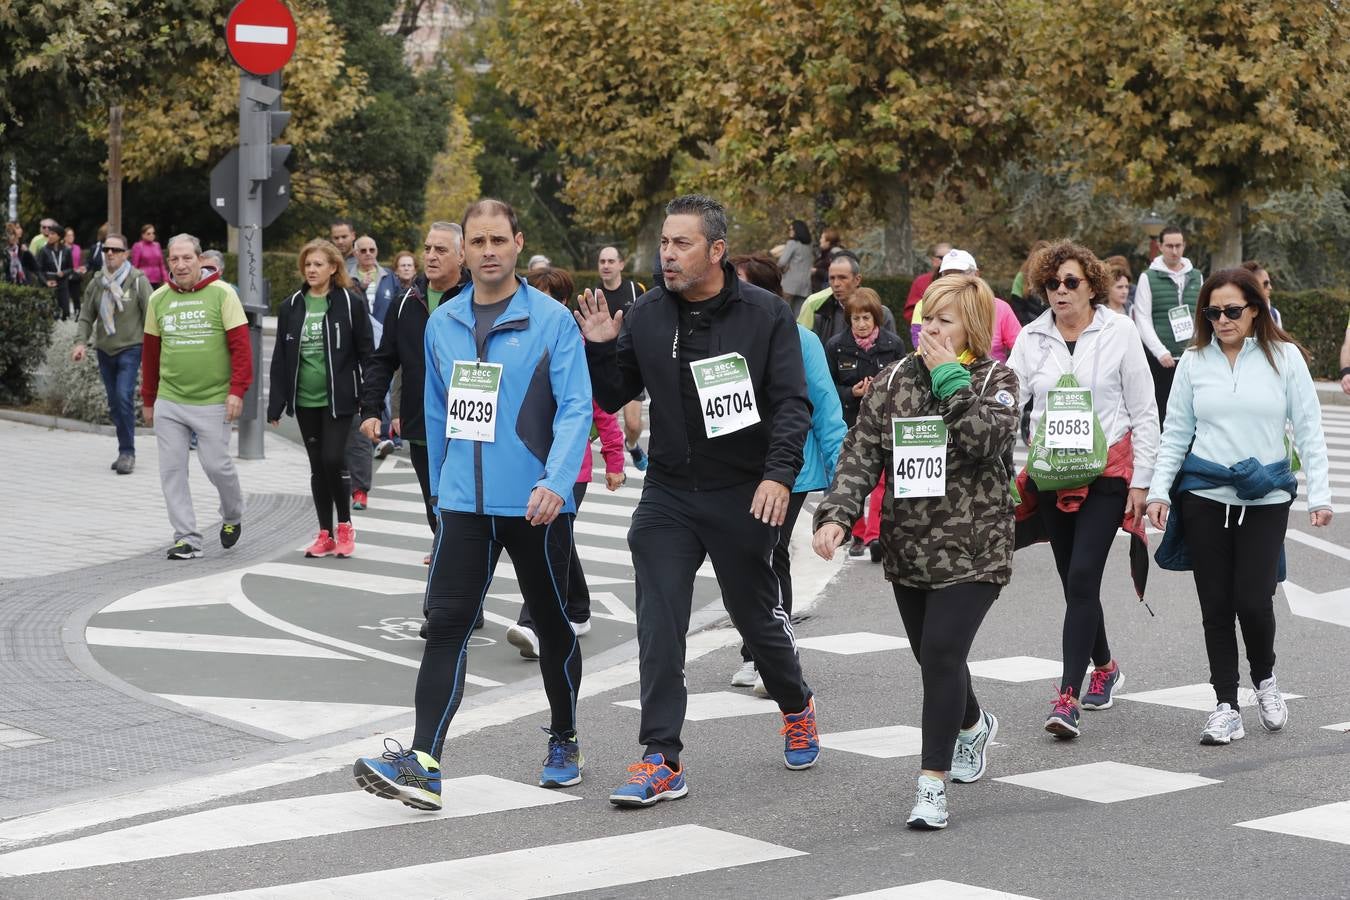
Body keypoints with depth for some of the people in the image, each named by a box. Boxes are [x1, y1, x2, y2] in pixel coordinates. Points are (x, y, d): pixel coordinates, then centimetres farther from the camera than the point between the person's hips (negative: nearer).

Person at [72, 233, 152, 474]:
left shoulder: (138, 280, -7)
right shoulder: (96, 282, 6)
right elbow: (87, 315, 9)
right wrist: (81, 341, -7)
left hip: (130, 348, -5)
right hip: (104, 350, 5)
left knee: (124, 397, -17)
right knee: (114, 403, 9)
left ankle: (127, 452, -9)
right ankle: (125, 451, 20)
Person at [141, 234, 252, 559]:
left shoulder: (222, 294, -4)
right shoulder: (158, 299, 8)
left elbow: (241, 345, -7)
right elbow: (150, 352, 14)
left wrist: (237, 390, -14)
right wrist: (148, 399, 16)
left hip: (213, 402, -4)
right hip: (168, 402, 4)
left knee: (216, 464, -2)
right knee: (172, 470, 0)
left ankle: (233, 516, 27)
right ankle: (186, 538, 7)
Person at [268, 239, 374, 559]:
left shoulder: (351, 303, -4)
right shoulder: (291, 306, 7)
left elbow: (366, 352, -3)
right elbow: (280, 358, 9)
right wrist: (276, 404, 4)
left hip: (338, 398, -4)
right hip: (305, 400, 4)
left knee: (334, 460, -11)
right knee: (318, 467, 9)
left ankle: (345, 526, 9)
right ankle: (325, 535, 16)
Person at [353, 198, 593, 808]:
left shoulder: (552, 321, -7)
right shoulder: (442, 323, 9)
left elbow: (576, 408, -14)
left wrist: (556, 482, -27)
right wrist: (439, 490, 21)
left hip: (536, 505, -3)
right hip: (464, 503, 3)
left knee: (552, 624, 11)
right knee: (446, 626, -8)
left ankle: (564, 744, 31)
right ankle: (423, 764, -15)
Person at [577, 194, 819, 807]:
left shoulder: (765, 314, -7)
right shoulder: (646, 315, 2)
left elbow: (792, 403, -10)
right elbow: (614, 398, 10)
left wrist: (781, 473, -24)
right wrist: (599, 348, -9)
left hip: (744, 496, -2)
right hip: (668, 494, 2)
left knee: (758, 615, 13)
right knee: (658, 627, -7)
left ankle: (796, 707, 42)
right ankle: (662, 760, -3)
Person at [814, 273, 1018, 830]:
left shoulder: (996, 381, -3)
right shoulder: (894, 380, 6)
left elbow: (985, 440, -23)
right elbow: (860, 453, -2)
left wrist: (950, 377, -19)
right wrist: (836, 514, -17)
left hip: (972, 548, -5)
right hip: (908, 548, 5)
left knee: (941, 654, -17)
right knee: (933, 657, 17)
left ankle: (932, 782, -11)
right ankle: (973, 725, 49)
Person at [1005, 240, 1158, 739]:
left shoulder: (1119, 333, -3)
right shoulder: (1032, 338, 4)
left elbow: (1144, 413, 0)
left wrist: (1140, 482, -4)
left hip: (1107, 473, -4)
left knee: (1082, 578, -14)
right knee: (1074, 580, 12)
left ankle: (1068, 698, -17)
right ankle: (1104, 667, 36)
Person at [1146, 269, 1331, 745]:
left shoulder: (1285, 357, -1)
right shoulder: (1194, 361, 4)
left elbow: (1309, 431, 1)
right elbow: (1175, 433, 9)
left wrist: (1320, 494, -4)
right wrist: (1159, 490, 2)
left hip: (1266, 497, -2)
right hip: (1204, 495, 2)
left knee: (1253, 600, -8)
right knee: (1216, 604, 3)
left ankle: (1265, 679, 22)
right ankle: (1226, 706, 13)